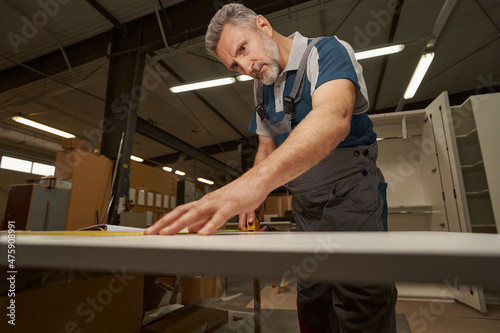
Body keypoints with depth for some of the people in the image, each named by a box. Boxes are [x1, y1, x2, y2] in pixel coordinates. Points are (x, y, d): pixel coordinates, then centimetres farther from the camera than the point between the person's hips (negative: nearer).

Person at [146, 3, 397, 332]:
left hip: (351, 197, -6)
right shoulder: (261, 87, 11)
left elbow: (334, 117, -34)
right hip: (306, 208, 7)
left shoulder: (327, 52, -11)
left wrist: (257, 179, -49)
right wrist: (253, 198, -1)